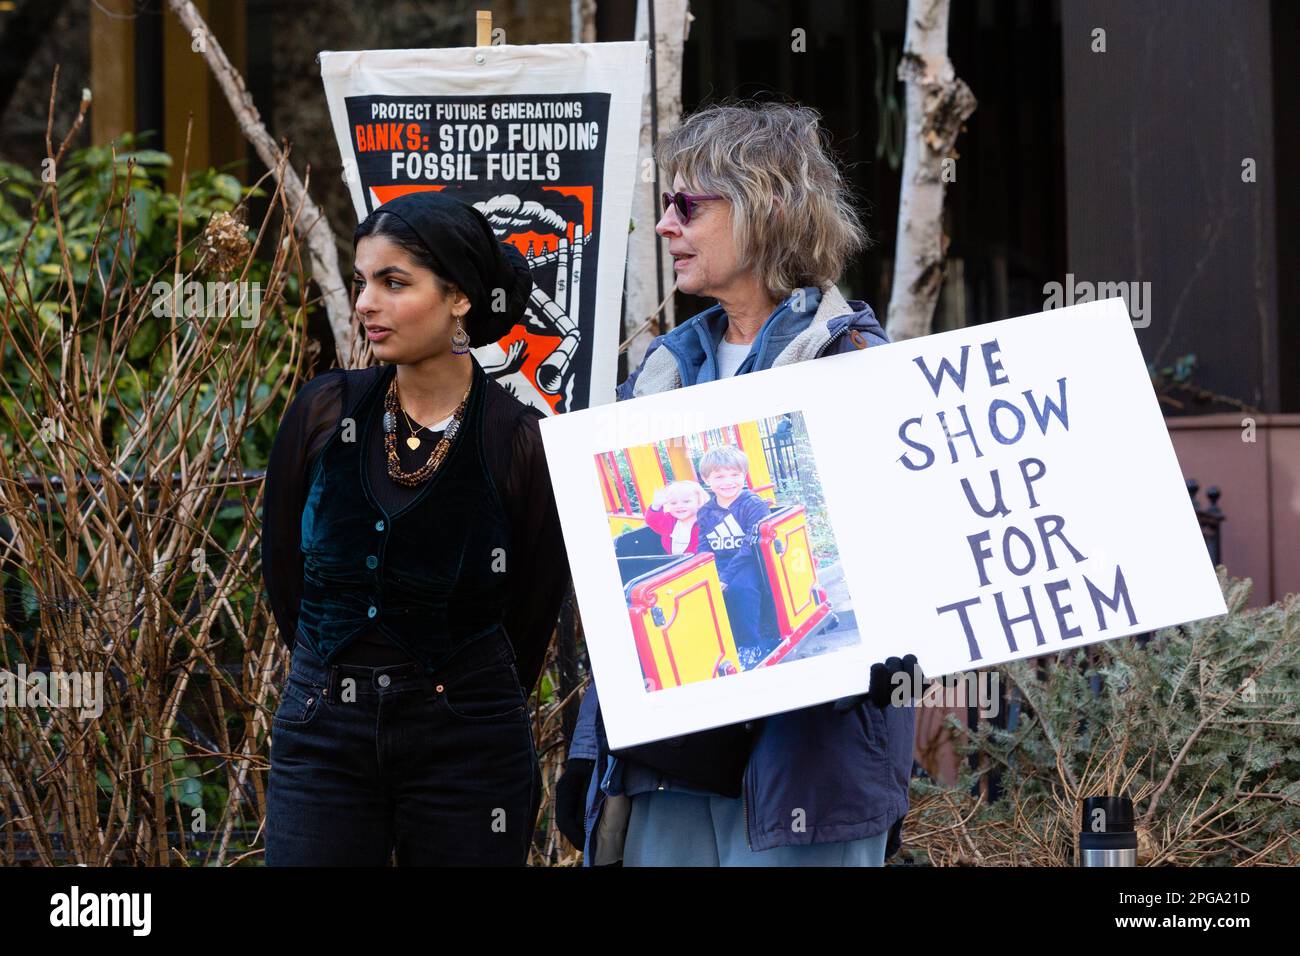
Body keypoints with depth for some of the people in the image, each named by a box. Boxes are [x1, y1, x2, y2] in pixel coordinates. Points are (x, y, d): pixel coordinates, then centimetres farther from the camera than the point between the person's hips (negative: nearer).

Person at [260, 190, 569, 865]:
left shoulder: (519, 442, -8)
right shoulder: (324, 412, -2)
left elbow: (531, 610, 3)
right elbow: (282, 568, 10)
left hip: (466, 751, -2)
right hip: (322, 740, 2)